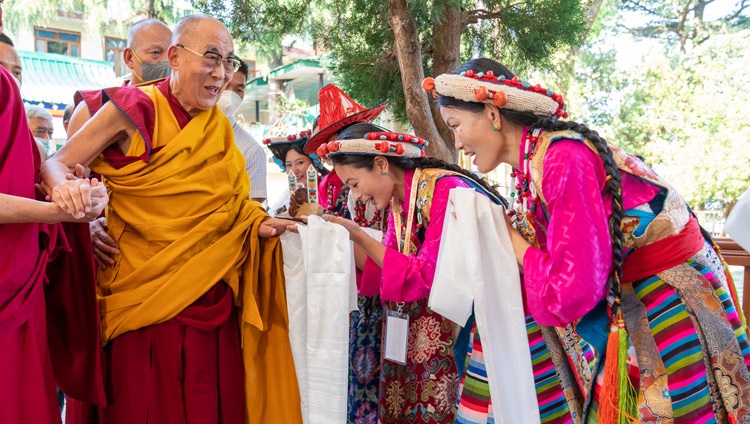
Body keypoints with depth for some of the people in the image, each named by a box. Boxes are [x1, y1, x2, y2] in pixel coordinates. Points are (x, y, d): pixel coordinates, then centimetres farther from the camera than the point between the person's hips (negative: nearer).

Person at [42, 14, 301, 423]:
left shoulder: (218, 130, 7)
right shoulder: (136, 110, -8)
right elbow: (56, 163, -7)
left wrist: (257, 226, -5)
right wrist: (63, 186, -29)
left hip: (208, 296, 5)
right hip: (145, 293, -4)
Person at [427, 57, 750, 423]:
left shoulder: (564, 157, -25)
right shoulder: (532, 163, 1)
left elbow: (573, 291, -28)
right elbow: (549, 265, 4)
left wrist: (510, 239, -15)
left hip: (670, 307, -8)